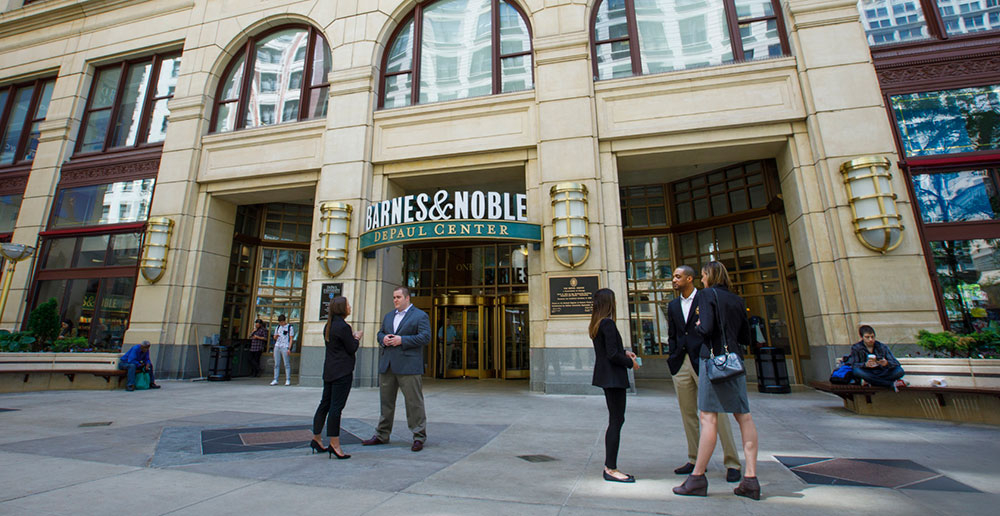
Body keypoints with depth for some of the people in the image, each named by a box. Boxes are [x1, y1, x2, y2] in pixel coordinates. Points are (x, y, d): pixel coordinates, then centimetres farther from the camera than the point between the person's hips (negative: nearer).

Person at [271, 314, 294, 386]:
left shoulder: (290, 327, 1)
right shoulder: (277, 327, 17)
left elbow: (291, 339, -2)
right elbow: (275, 337, 24)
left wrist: (289, 348, -10)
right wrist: (276, 336, -1)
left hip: (285, 347, -5)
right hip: (277, 347, 5)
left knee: (287, 364, -6)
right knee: (276, 364, 4)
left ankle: (288, 380, -3)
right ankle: (275, 380, 9)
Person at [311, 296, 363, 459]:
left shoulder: (329, 325, 12)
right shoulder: (343, 326, -16)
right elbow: (352, 349, -11)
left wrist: (352, 337, 13)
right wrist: (356, 338, 6)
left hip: (329, 370, 9)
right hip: (342, 371, -9)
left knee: (325, 404, 17)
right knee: (336, 406, -6)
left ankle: (316, 438, 27)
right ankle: (334, 444, -1)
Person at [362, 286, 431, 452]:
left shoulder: (420, 315, -3)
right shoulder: (388, 316, 19)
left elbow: (425, 337, -11)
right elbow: (380, 333, 23)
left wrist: (402, 340, -17)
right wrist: (383, 339, -2)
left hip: (408, 366, -6)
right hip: (387, 365, 7)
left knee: (414, 402, -2)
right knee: (386, 401, 15)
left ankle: (419, 437, 8)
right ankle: (382, 435, 27)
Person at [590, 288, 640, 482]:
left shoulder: (596, 324, 11)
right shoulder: (608, 323, -18)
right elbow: (612, 355, -21)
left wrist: (625, 352, 13)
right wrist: (630, 363, -6)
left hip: (606, 377, 10)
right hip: (613, 377, -10)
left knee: (615, 420, 15)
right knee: (616, 421, -2)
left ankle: (610, 467, 23)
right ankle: (610, 469, 6)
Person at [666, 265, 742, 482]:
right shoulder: (673, 305, 14)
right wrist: (673, 360, 7)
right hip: (681, 365, 6)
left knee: (717, 412, -1)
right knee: (688, 414, 11)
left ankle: (732, 463, 12)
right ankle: (695, 460, 22)